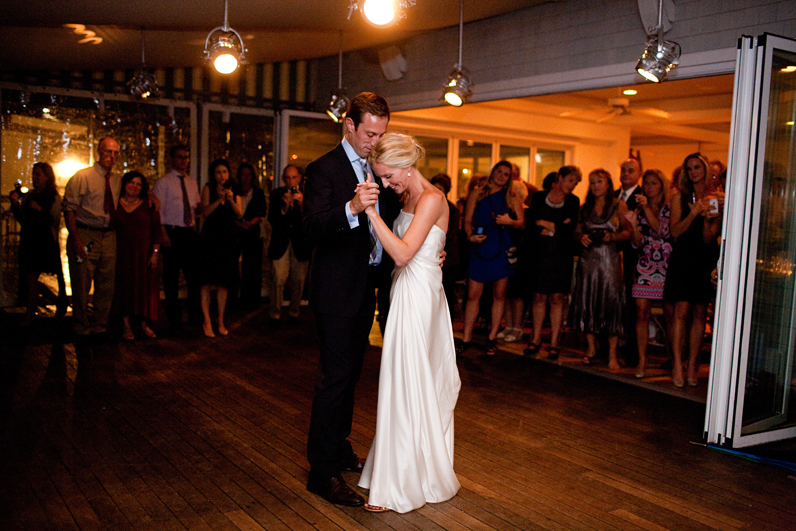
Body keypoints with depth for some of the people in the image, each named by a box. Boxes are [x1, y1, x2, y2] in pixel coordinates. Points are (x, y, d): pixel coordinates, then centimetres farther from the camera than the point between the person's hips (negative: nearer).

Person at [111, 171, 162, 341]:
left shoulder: (148, 206, 4)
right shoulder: (115, 205, 5)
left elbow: (156, 231, 2)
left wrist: (155, 253, -7)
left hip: (144, 253, 0)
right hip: (122, 253, 1)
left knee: (145, 287, 0)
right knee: (124, 286, 1)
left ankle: (144, 324, 7)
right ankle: (126, 325, 6)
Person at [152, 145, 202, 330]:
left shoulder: (192, 183, 16)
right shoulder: (163, 182, -1)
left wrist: (199, 206, -3)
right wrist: (163, 235, -14)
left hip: (190, 232, 5)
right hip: (172, 232, -5)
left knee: (195, 274, 7)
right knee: (171, 277, 2)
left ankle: (196, 315, 19)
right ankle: (174, 319, 12)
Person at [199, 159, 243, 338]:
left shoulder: (234, 190, 10)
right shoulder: (208, 188, 1)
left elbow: (239, 214, 0)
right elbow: (205, 211, -9)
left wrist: (231, 200, -16)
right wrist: (220, 199, -20)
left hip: (228, 239, 3)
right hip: (211, 238, -3)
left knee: (224, 282, 6)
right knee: (207, 281, -5)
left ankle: (221, 322, 13)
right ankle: (207, 321, 1)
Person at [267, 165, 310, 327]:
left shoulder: (306, 194, 2)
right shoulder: (276, 194, 5)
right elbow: (271, 219, -4)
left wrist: (301, 203, -24)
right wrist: (284, 207, -20)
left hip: (300, 243, 0)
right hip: (280, 242, 0)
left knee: (298, 280, 1)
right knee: (278, 279, -7)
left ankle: (294, 312, 17)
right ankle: (275, 314, 5)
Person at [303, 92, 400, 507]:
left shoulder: (378, 168, 11)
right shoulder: (324, 169, -13)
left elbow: (390, 221, 16)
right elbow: (313, 230, -24)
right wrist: (351, 208, -41)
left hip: (366, 288, 8)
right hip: (337, 290, -8)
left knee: (350, 374, 17)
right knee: (334, 377, -5)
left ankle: (339, 449, 33)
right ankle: (322, 471, 5)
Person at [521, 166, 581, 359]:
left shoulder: (573, 201, 6)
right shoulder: (539, 197, 5)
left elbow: (569, 229, -7)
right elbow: (529, 225, -5)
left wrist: (544, 224, -6)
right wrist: (556, 228, -10)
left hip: (561, 255, 0)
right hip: (539, 254, 0)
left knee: (557, 298, -1)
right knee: (538, 296, 3)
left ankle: (554, 343, 7)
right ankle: (536, 339, 15)